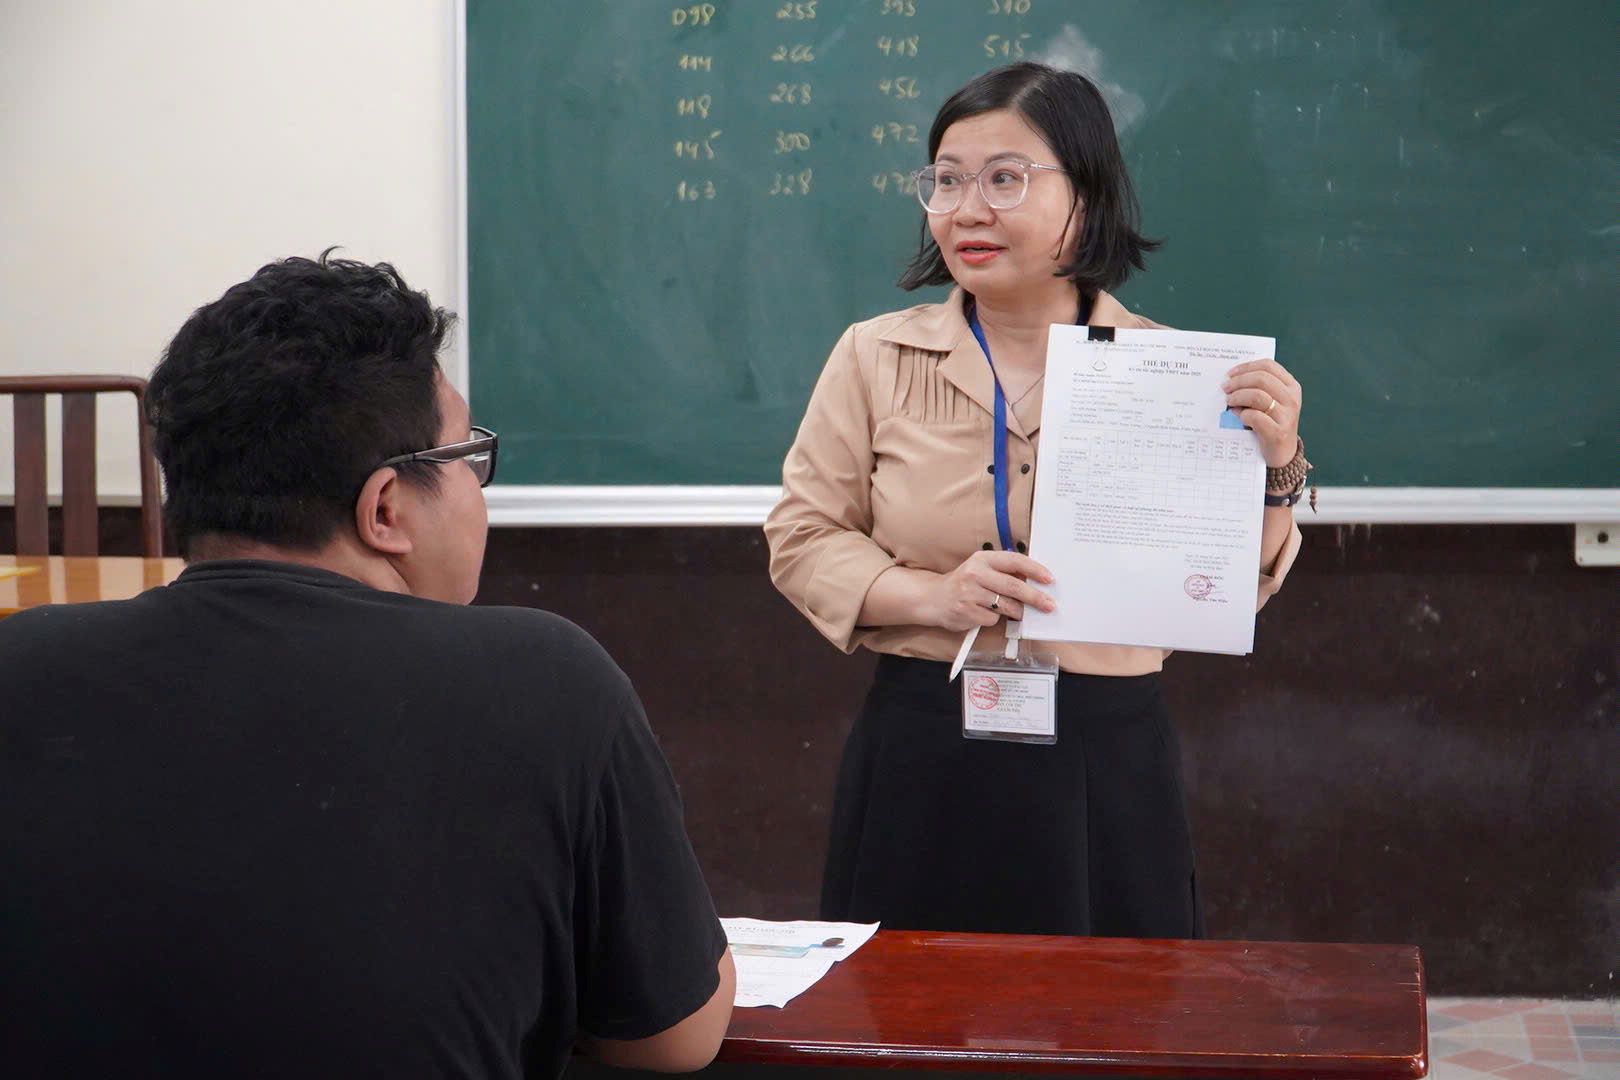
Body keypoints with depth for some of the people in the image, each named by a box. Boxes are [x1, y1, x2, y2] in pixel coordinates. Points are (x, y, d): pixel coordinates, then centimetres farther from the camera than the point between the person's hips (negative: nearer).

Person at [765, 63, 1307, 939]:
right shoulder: (875, 357, 4)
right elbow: (801, 538, 3)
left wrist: (1272, 469, -14)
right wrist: (934, 596, -12)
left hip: (1106, 767, 0)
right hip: (921, 766, 1)